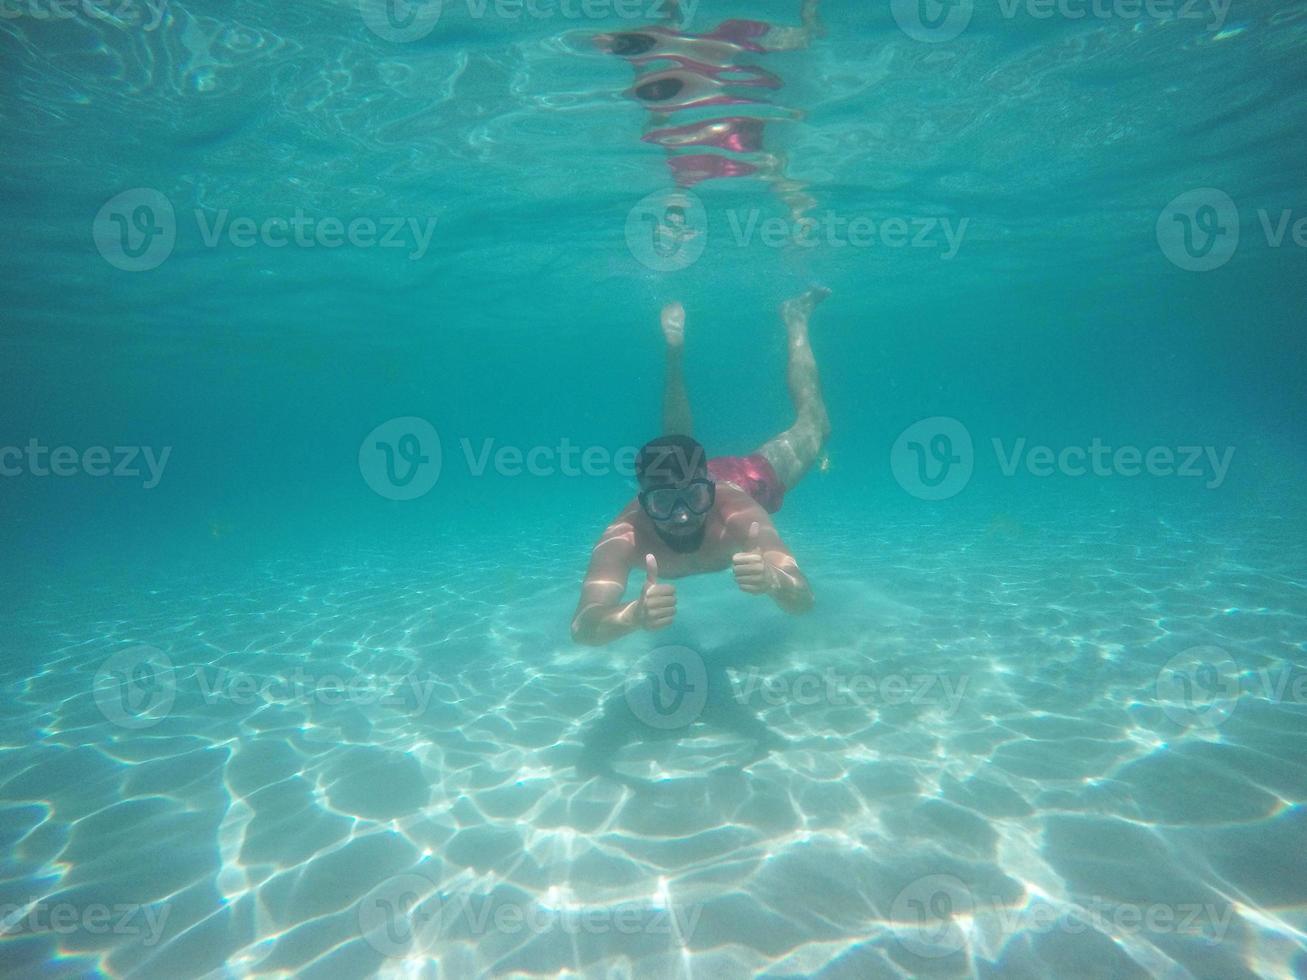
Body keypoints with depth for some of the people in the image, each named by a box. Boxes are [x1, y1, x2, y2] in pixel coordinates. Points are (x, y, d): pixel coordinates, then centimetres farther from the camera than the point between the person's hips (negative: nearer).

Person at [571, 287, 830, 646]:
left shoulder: (736, 510, -47)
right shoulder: (625, 537, -45)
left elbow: (803, 600, -49)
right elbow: (583, 628, -55)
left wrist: (774, 580, -73)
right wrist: (634, 615, -77)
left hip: (746, 480, -1)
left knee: (812, 428, 24)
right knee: (677, 438, 35)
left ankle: (795, 321, 41)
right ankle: (675, 347, 51)